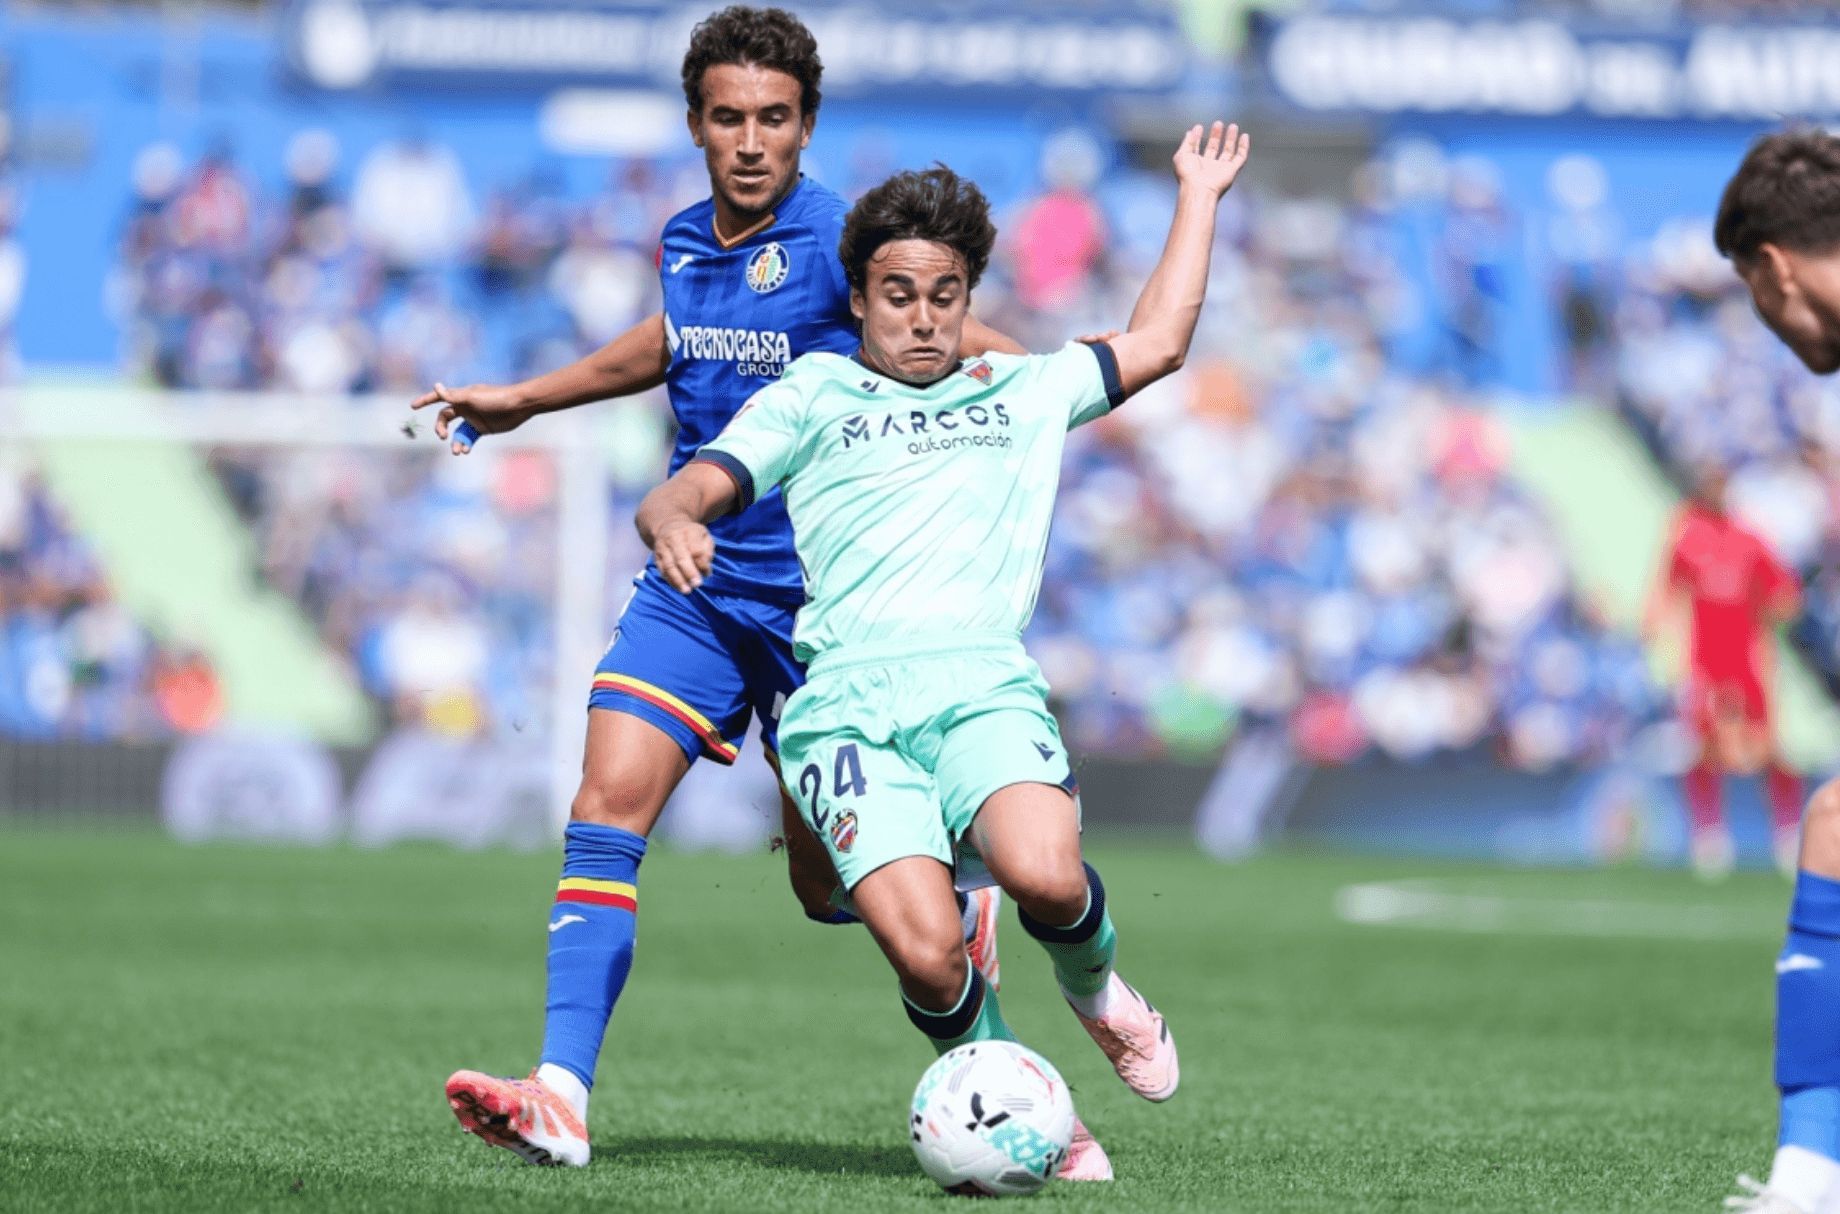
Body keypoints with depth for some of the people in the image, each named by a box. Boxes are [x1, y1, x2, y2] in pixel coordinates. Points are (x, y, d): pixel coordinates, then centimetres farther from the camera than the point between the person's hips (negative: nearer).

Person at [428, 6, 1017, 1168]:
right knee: (608, 806, -13)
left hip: (817, 596, -5)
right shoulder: (686, 243, 6)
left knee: (829, 882, 4)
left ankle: (964, 920, 38)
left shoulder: (839, 240, -13)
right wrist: (521, 400, 38)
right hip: (692, 584, 5)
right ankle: (561, 1093, -17)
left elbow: (993, 358, -12)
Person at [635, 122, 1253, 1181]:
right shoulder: (811, 397, 23)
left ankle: (1096, 990, 4)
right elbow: (681, 495, 13)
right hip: (847, 699, -1)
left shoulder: (1023, 394, 29)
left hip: (985, 683, 1)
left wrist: (1199, 195, 40)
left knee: (1042, 875, -32)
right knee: (927, 956, -25)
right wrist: (674, 525, -11)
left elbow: (1157, 344, 34)